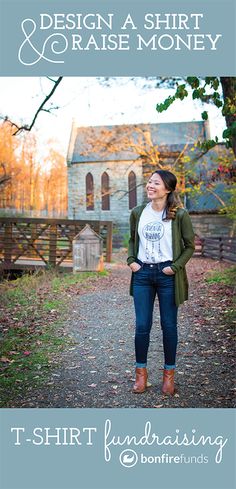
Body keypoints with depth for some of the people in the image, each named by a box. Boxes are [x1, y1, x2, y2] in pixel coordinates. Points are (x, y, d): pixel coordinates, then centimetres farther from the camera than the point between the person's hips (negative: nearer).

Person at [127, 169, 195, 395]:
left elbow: (189, 246, -1)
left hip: (167, 274, -3)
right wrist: (131, 260, 2)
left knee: (169, 325, 8)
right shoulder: (137, 212, 4)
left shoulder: (179, 214, -7)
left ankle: (169, 373, 23)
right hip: (142, 273, 3)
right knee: (142, 325, 5)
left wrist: (175, 267, -11)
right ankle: (141, 372, 20)